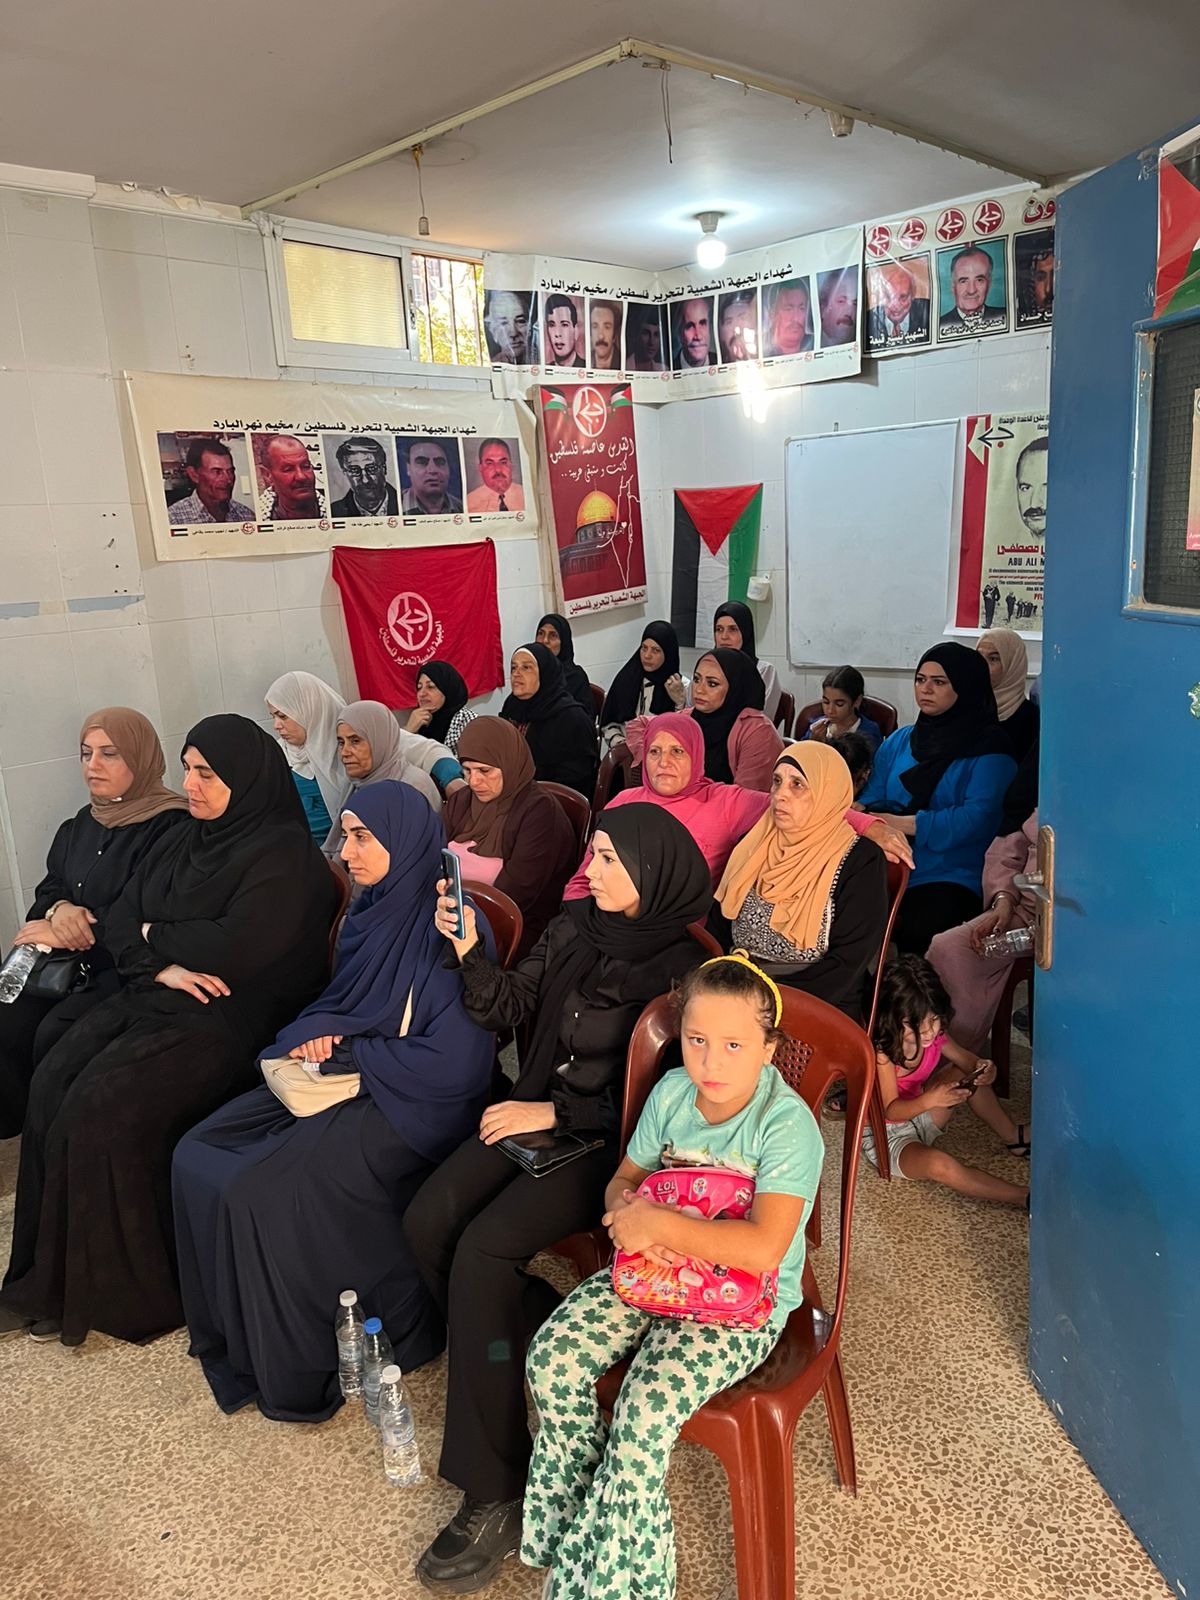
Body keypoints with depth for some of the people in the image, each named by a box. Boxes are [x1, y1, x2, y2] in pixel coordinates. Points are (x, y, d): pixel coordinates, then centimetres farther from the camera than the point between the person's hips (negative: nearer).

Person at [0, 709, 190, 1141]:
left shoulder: (169, 826, -12)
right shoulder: (81, 824, 15)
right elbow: (49, 887, 16)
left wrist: (60, 931, -15)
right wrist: (59, 910, -9)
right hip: (72, 961, 7)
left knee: (55, 1036, -25)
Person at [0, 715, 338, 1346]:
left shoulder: (285, 855, -12)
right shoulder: (181, 841, 14)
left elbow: (235, 948, -23)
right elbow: (121, 920, 10)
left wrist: (156, 933, -6)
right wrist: (162, 964, -11)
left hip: (232, 1017, -8)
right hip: (155, 996, 8)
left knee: (106, 1103, -22)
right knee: (53, 1079, -12)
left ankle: (122, 1288, -4)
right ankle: (56, 1275, -1)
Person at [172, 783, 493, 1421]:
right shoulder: (369, 911, 6)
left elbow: (454, 1063, -22)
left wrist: (346, 1053, -13)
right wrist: (319, 1030, -3)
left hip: (409, 1107, -9)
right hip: (343, 1078, 9)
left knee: (263, 1193, -22)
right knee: (197, 1156, -3)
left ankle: (298, 1371, 1)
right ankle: (234, 1336, 12)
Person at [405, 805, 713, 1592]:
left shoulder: (677, 967, -16)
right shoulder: (573, 929, 3)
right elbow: (509, 1009, 8)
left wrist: (553, 1112, -16)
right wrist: (469, 951, -9)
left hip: (607, 1142, -7)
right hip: (538, 1114, 7)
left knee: (482, 1251, -24)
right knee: (429, 1223, -12)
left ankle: (496, 1491, -11)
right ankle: (541, 1356, 10)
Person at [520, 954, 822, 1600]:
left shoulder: (788, 1124, -22)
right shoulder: (672, 1092, -3)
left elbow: (764, 1247, -31)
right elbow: (623, 1180, 8)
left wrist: (659, 1224, -29)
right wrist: (626, 1214, -17)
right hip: (656, 1275, 6)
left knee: (648, 1406, -24)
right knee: (551, 1357, -11)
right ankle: (573, 1520, 11)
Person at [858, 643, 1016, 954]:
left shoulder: (988, 748, 1)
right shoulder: (898, 741, 20)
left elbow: (977, 817, -11)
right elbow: (873, 796, 15)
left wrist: (902, 823, -16)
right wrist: (859, 813, -9)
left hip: (950, 878, -4)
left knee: (913, 928, -35)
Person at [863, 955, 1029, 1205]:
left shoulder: (934, 1034, -11)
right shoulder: (881, 1053, -30)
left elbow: (964, 1058, 6)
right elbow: (891, 1110, -28)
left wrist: (983, 1068, -17)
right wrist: (930, 1100, -47)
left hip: (919, 1116, 7)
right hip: (886, 1136, -7)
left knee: (965, 1075, -1)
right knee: (939, 1165, -34)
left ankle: (1012, 1136, 15)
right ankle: (1022, 1196, -23)